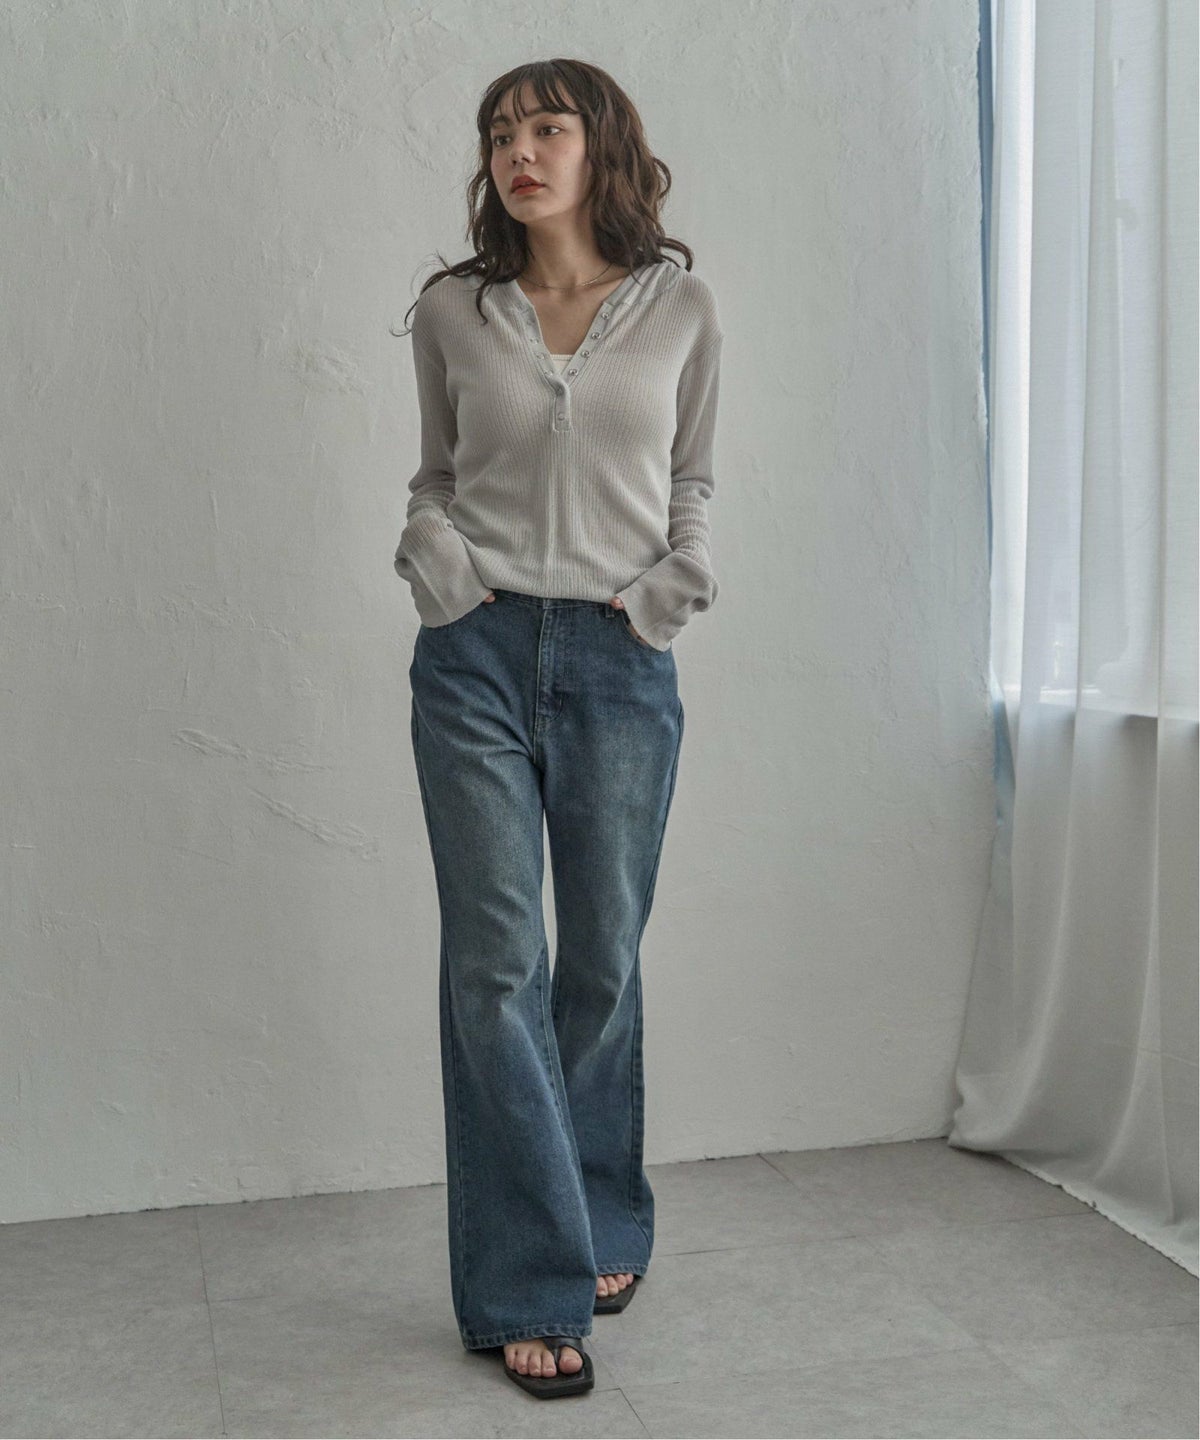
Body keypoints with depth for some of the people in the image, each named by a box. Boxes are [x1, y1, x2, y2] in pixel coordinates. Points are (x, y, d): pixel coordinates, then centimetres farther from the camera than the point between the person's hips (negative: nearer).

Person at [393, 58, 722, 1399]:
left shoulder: (681, 309, 5)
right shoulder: (452, 313, 7)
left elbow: (692, 484, 13)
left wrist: (663, 594, -1)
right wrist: (443, 574, -2)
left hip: (618, 662, 0)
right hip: (476, 656, 0)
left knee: (602, 963, 7)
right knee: (495, 966, -2)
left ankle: (602, 1226, 29)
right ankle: (533, 1286, 7)